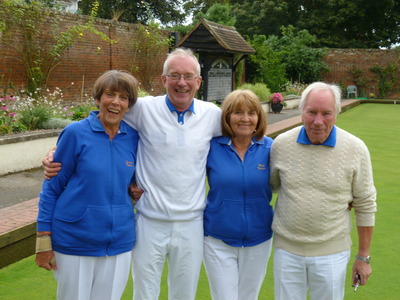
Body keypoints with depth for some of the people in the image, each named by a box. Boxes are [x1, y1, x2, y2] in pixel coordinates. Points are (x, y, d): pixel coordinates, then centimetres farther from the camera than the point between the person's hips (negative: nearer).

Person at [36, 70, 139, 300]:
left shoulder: (133, 137, 1)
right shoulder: (76, 133, -10)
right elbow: (52, 187, -5)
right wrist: (44, 240, -6)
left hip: (119, 244, 3)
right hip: (74, 242, -3)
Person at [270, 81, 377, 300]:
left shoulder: (356, 149, -9)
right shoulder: (281, 144, -6)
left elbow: (365, 205, -2)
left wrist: (363, 257, 1)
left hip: (331, 252, -1)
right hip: (287, 249, 2)